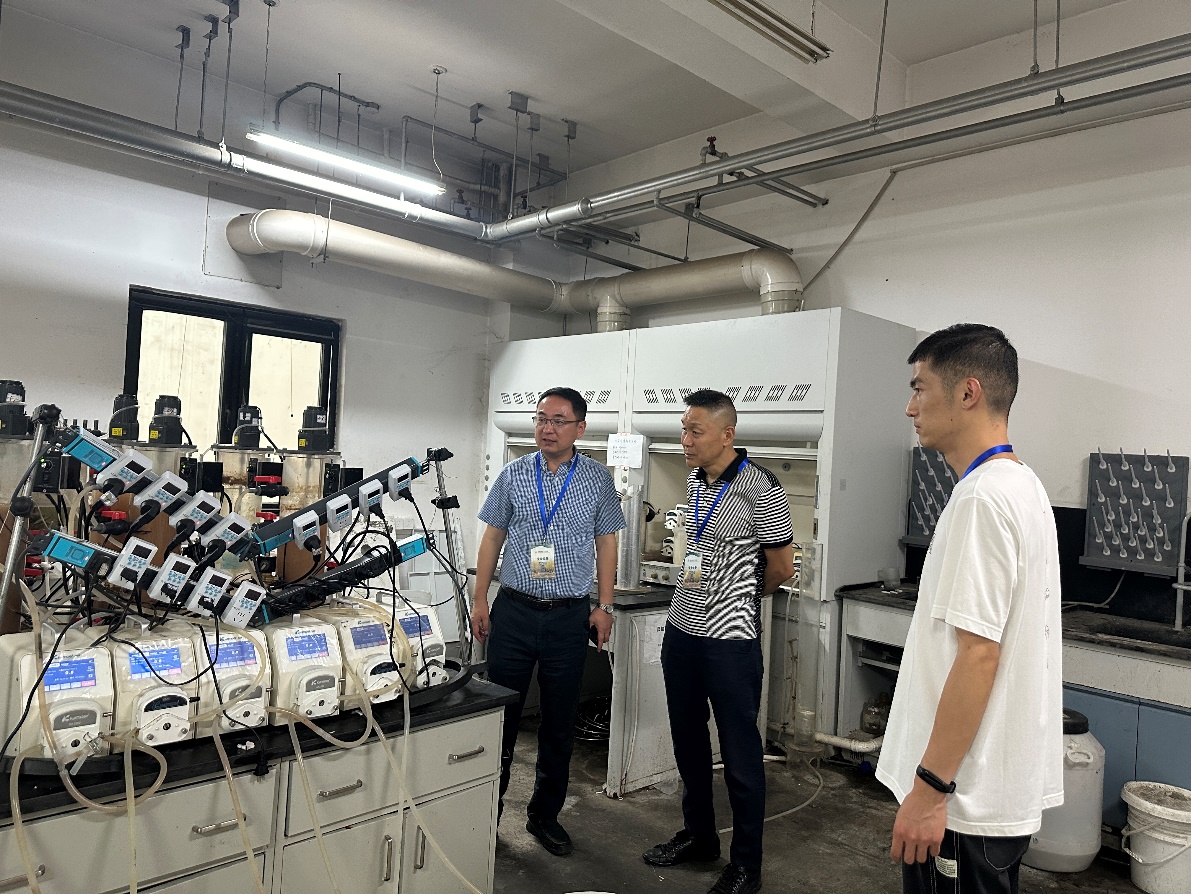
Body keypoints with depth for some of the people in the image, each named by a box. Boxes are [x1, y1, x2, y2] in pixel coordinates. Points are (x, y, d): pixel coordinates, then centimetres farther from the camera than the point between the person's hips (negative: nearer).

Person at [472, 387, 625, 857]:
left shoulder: (598, 479, 1)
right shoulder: (513, 474, 3)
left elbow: (606, 543, 4)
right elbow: (492, 537, 7)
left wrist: (605, 606, -1)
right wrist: (480, 600, 3)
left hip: (570, 615, 0)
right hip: (513, 609, 1)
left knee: (560, 721, 10)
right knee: (501, 712, 7)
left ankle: (545, 814, 28)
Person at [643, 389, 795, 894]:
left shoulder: (760, 489, -16)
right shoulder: (694, 481, 7)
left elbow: (782, 568, -5)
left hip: (730, 636, -7)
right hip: (681, 628, 8)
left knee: (739, 751, 5)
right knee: (687, 739, 18)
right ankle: (698, 836, 37)